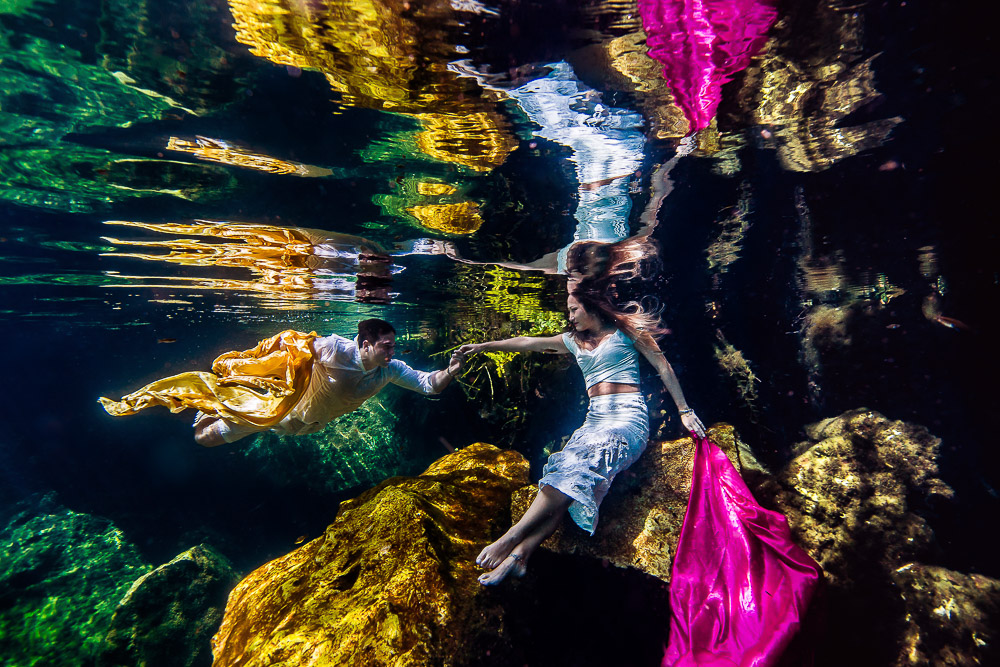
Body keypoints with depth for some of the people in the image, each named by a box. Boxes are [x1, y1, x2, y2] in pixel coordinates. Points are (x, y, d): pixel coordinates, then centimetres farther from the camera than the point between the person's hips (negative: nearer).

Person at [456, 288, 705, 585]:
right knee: (566, 473, -23)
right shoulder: (574, 341, 22)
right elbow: (528, 343, 22)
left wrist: (684, 410, 4)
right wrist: (483, 346, 23)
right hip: (594, 419, 5)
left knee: (577, 463, -30)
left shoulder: (625, 329, 7)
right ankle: (519, 554, -33)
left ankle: (510, 538, -36)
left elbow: (662, 366, 8)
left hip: (629, 416, -5)